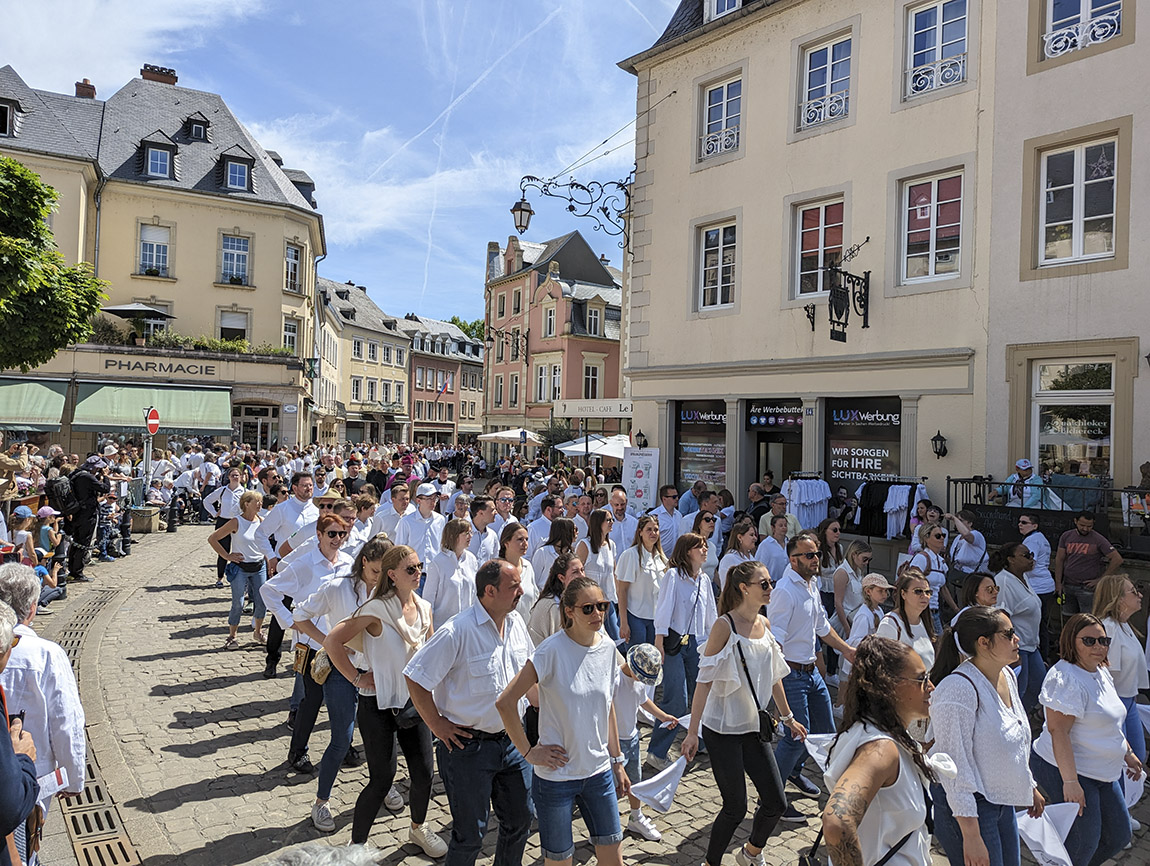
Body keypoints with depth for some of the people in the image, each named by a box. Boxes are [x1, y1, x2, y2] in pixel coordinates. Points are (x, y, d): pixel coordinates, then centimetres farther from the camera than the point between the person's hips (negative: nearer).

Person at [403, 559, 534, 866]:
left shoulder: (516, 622, 0)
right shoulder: (457, 632, -23)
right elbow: (415, 678, -19)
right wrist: (438, 726, -14)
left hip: (513, 741, 7)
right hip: (469, 746, -6)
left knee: (520, 820, 19)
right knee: (471, 833, 7)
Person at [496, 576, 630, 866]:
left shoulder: (608, 648, -1)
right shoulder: (552, 651, -19)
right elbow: (505, 702, -21)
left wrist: (617, 762, 13)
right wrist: (529, 752, -15)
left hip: (599, 771, 5)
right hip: (556, 774, -5)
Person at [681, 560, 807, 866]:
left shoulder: (765, 624, 4)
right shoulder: (725, 626, -17)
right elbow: (704, 680, -17)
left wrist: (788, 718, 22)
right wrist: (692, 732, -19)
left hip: (754, 726, 7)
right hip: (723, 729, -7)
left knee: (776, 802, 9)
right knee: (736, 807, 1)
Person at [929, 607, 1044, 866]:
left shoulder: (1007, 676, 3)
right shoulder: (959, 688, -26)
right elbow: (955, 767, -26)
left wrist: (1030, 786, 24)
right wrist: (971, 836, -26)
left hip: (1002, 801, 9)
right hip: (967, 805, -9)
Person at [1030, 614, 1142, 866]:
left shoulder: (1101, 672, 8)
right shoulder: (1067, 679, -24)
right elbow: (1058, 731, -27)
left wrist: (1127, 753, 25)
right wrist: (1070, 782, -29)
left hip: (1100, 772, 10)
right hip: (1065, 770, -10)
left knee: (1118, 836, 17)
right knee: (1085, 840, -3)